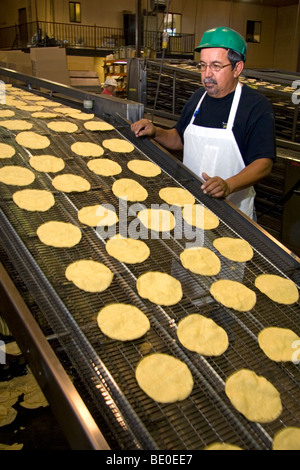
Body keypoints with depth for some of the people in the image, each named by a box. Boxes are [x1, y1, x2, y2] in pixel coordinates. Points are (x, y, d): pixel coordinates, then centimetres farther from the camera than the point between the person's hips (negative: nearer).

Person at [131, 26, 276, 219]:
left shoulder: (257, 106, -14)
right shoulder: (199, 96, 6)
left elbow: (264, 163, -21)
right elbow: (180, 139, 17)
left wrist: (228, 186, -37)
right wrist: (155, 132, -3)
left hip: (232, 208, -5)